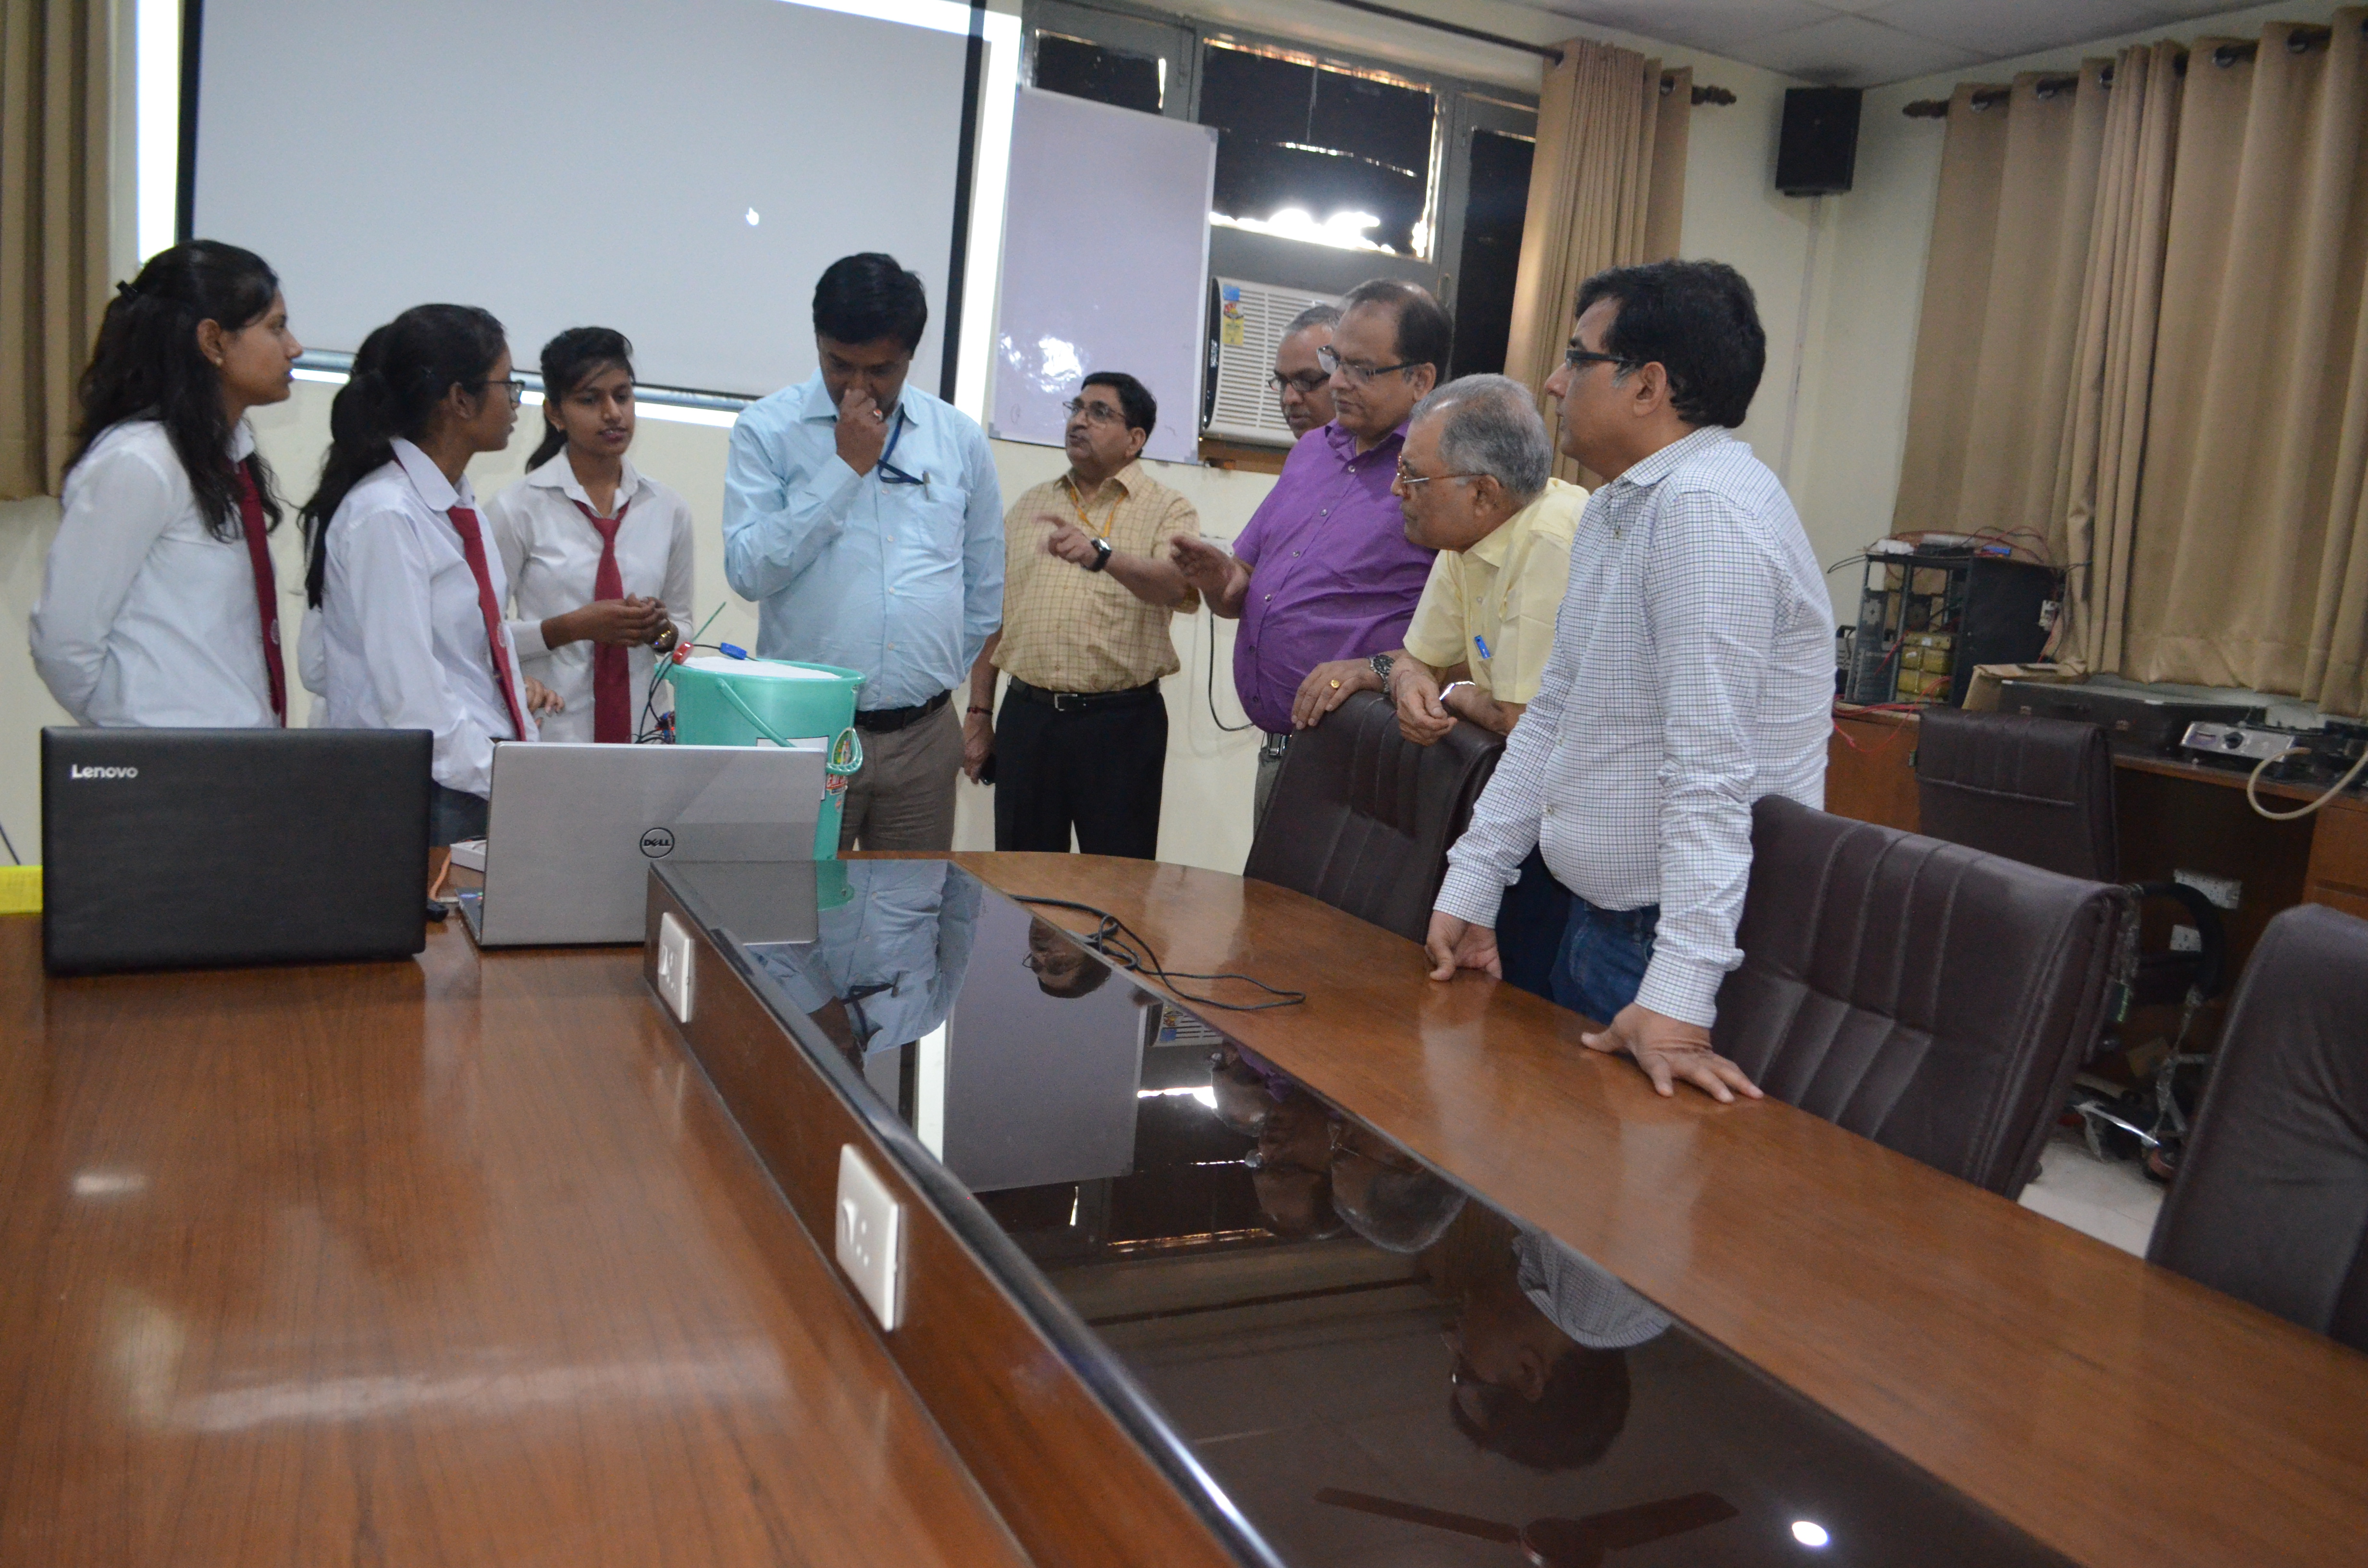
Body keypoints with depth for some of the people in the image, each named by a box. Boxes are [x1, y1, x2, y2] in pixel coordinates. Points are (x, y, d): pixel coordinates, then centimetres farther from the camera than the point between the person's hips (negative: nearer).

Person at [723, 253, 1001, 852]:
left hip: (924, 736, 3)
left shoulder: (960, 439, 8)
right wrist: (845, 467, -11)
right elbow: (748, 570, -11)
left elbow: (986, 591, 17)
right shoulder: (768, 429, 1)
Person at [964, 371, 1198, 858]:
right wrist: (979, 714, 10)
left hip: (1121, 723, -4)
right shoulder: (1028, 508, 15)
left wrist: (1102, 555, -37)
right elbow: (992, 617, 15)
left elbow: (1179, 586, -20)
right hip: (1026, 717, 4)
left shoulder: (1167, 510, 1)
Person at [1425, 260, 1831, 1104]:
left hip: (1673, 938, -9)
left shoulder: (1707, 509, -21)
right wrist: (1471, 884, 10)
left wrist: (1677, 996, -31)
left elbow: (1711, 768, -28)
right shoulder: (1615, 508, 11)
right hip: (1596, 919, 9)